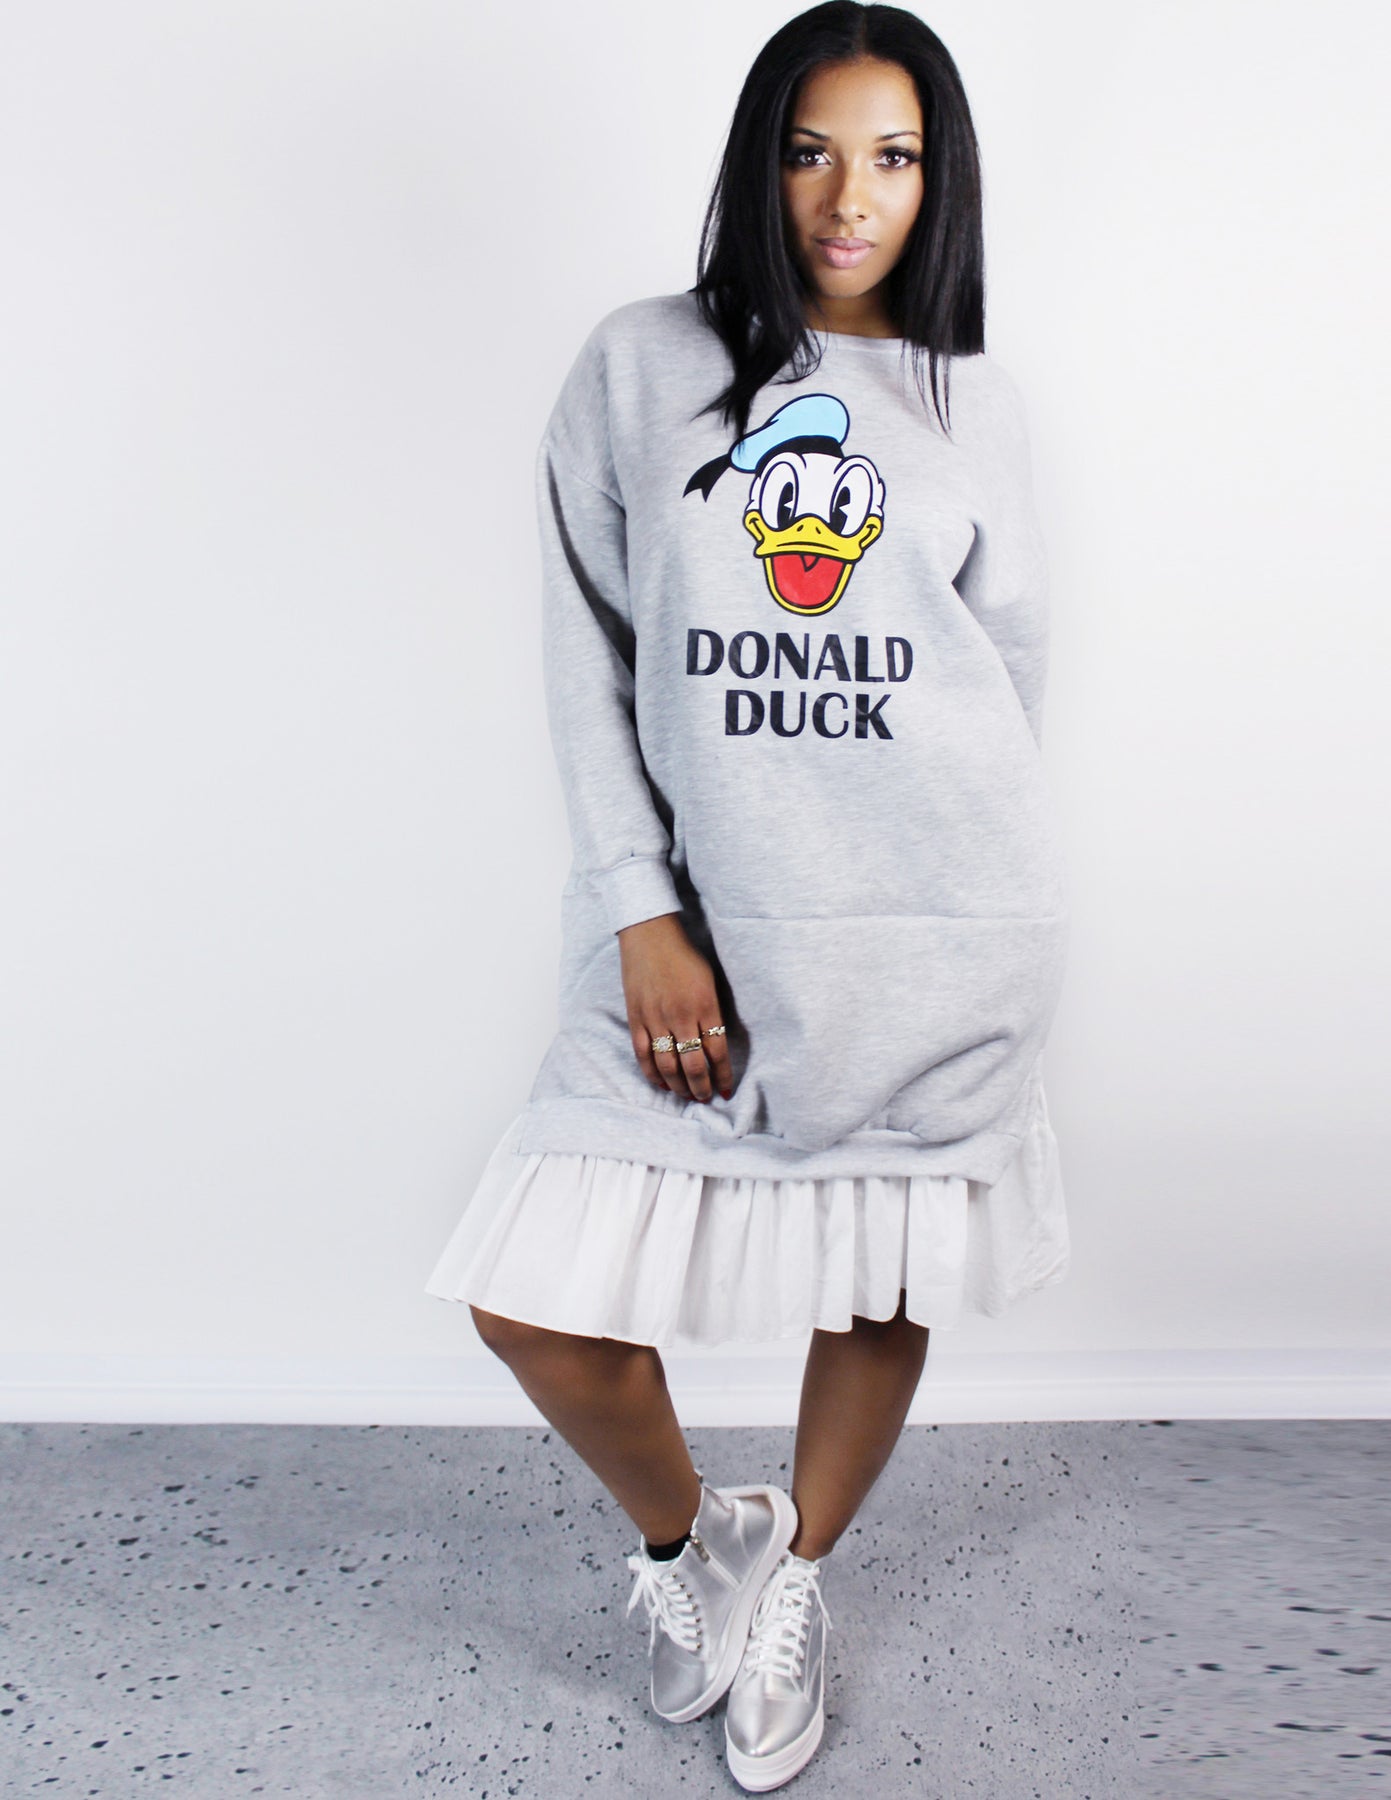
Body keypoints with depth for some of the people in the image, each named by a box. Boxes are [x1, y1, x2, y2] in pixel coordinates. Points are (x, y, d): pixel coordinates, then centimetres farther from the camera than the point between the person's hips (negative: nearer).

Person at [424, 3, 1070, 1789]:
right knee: (531, 1295, -4)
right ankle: (684, 1535, 29)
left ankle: (792, 1578, 39)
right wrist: (642, 914, -9)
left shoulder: (975, 402, 10)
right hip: (699, 919, -1)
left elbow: (1012, 659, 16)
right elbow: (587, 654, -1)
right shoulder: (641, 365, 5)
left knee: (885, 1282, 9)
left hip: (943, 922, 2)